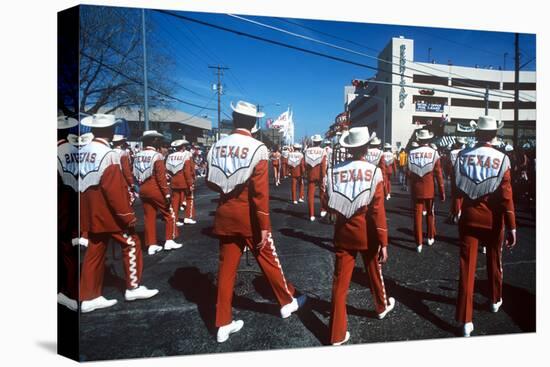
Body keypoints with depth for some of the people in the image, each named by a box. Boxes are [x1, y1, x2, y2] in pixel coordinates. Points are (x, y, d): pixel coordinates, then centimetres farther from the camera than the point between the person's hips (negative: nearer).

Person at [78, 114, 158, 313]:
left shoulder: (81, 152, 7)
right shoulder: (108, 154, -18)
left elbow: (81, 184, 13)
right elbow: (114, 189, -22)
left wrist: (87, 209, 21)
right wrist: (128, 215, -17)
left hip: (91, 213, 8)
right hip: (108, 212, -8)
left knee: (95, 251, 13)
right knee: (131, 243, 7)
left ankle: (89, 298, 19)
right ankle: (133, 287, 14)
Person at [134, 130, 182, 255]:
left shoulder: (138, 156, 6)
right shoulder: (156, 156, -15)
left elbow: (136, 175, 10)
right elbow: (161, 177, -19)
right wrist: (167, 193, -16)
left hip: (143, 190, 7)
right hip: (156, 190, -7)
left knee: (149, 217, 10)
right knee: (169, 214, 9)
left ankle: (151, 245, 13)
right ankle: (169, 241, 9)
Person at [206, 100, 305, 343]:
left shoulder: (217, 147, 1)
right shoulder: (257, 148, -15)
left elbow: (210, 182, 9)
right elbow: (260, 191, -18)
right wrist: (264, 225, -15)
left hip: (225, 215, 5)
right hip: (249, 216, -4)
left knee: (227, 266, 11)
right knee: (268, 260, 14)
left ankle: (223, 324, 17)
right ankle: (287, 302, 35)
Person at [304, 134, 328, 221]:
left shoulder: (307, 150, -1)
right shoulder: (322, 151, -9)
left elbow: (305, 163, 0)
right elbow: (323, 165, -14)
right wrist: (323, 176, -12)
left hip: (310, 175, 2)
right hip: (320, 175, -2)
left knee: (311, 194, 4)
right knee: (322, 192, 17)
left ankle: (311, 215, 3)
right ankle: (323, 210, 26)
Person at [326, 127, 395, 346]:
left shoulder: (335, 171, -6)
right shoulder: (373, 171, -12)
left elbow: (331, 206, 2)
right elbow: (378, 210, -15)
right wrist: (383, 241, -10)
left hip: (343, 231, 1)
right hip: (366, 232, -1)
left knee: (340, 280, 4)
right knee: (374, 271, 24)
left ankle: (337, 334, 7)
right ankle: (382, 306, 50)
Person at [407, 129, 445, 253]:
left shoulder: (411, 153, -5)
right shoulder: (434, 153, -8)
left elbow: (409, 174, 1)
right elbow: (438, 174, -7)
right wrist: (442, 191, -1)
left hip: (416, 189, 0)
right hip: (430, 189, 0)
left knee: (417, 214, 5)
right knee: (430, 213, 18)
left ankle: (419, 243, 5)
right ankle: (430, 238, 31)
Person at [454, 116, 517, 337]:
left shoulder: (462, 156, -6)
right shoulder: (501, 159, -12)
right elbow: (506, 196, -13)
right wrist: (511, 226, -9)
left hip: (469, 217, 1)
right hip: (493, 219, 0)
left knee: (467, 265, 1)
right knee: (494, 261, 22)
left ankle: (466, 321, 0)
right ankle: (495, 300, 44)